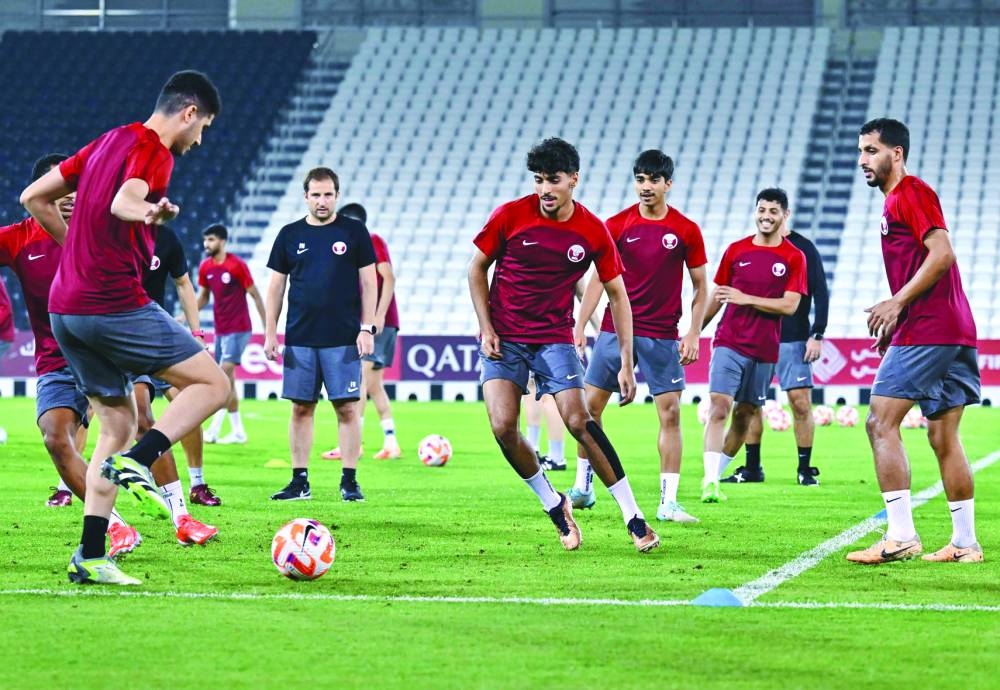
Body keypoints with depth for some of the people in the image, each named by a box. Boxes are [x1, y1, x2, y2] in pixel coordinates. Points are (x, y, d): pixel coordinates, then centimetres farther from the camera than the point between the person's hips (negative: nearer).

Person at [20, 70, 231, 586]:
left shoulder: (108, 142, 18)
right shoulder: (155, 151, -7)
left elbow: (33, 197, 22)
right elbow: (122, 204, -26)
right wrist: (152, 213, -43)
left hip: (64, 310, 9)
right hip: (117, 306, -9)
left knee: (118, 424, 14)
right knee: (212, 384, 1)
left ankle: (90, 557, 7)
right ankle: (136, 462, -17)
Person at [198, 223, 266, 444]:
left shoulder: (237, 265, -11)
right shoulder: (205, 268, 6)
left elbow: (255, 295, -6)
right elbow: (203, 297, 18)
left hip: (238, 330, -7)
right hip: (220, 331, 7)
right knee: (227, 381, 7)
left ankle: (214, 429, -17)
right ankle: (238, 431, 13)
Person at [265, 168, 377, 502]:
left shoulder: (354, 232, 3)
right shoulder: (290, 235, 8)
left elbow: (368, 282, 3)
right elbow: (276, 286, 11)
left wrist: (367, 328, -5)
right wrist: (270, 333, 5)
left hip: (343, 338, -2)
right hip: (300, 338, 2)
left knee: (347, 409, -3)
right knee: (301, 409, 4)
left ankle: (349, 481, 2)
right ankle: (300, 482, 10)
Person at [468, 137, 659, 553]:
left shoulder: (593, 232, -7)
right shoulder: (510, 216, -9)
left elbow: (617, 294, 2)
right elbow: (477, 268, 5)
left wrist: (627, 363, -2)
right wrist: (486, 328, -5)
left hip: (554, 338, -1)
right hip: (503, 338, 1)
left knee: (579, 422, -16)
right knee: (503, 426, -15)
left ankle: (633, 517, -7)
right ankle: (554, 506, 7)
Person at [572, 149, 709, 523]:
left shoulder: (686, 230, -1)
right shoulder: (617, 225, 0)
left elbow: (701, 287, 5)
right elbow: (598, 279, 5)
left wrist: (694, 334, -4)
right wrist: (579, 326, -2)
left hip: (663, 336, -1)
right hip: (615, 329, 1)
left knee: (670, 412, -6)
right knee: (591, 405, 3)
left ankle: (668, 503, -3)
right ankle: (582, 488, 17)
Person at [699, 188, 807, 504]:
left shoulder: (794, 258, 0)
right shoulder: (736, 250, 6)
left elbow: (790, 305, -9)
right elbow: (716, 297, 14)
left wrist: (745, 298, -16)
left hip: (765, 349, 0)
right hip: (729, 343, 0)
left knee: (744, 415, 8)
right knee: (719, 407, -15)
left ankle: (714, 476, 20)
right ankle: (710, 480, -20)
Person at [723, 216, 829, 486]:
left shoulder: (803, 248, -2)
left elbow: (820, 292, -3)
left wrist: (817, 335, -10)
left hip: (792, 339, -4)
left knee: (801, 402, -7)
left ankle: (805, 470, 1)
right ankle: (752, 468, 14)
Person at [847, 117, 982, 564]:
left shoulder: (911, 192, -7)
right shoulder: (896, 201, 23)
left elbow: (941, 254, -18)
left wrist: (897, 303, -17)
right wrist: (895, 325, 19)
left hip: (927, 330, -10)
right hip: (954, 333, 10)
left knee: (881, 422, -10)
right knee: (943, 438, 10)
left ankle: (900, 535, -15)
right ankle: (965, 543, 10)